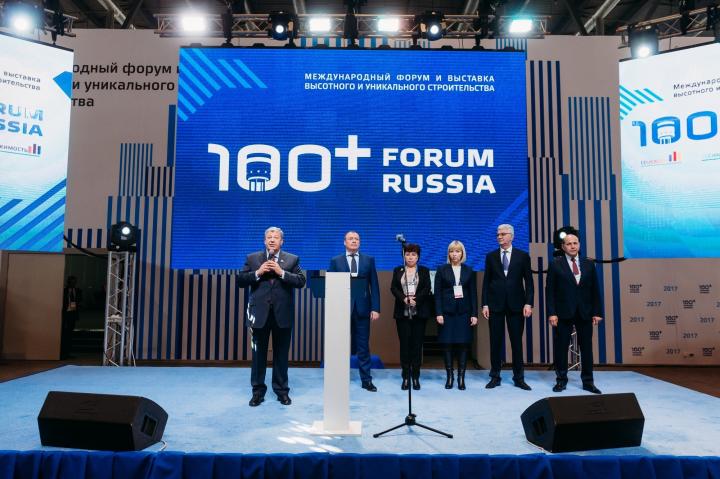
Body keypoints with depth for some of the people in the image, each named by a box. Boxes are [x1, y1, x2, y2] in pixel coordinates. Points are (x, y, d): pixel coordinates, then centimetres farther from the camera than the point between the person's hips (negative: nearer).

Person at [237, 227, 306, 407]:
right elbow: (240, 281, 1)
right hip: (260, 313, 1)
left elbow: (301, 281, -6)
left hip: (282, 314, 0)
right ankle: (258, 391, 18)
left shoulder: (292, 259, 5)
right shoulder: (252, 258, 7)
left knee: (281, 354, 8)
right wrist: (258, 273, -14)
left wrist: (281, 272, -16)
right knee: (258, 354, 7)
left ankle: (282, 390, 20)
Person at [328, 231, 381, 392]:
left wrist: (375, 308, -3)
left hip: (362, 308, 1)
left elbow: (374, 285, 4)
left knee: (363, 346, 6)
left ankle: (366, 380, 14)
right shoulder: (335, 261, 5)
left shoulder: (369, 260, 7)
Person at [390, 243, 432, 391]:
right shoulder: (397, 271, 12)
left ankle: (416, 377, 7)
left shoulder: (424, 271, 10)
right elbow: (393, 288, 2)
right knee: (404, 344, 0)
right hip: (402, 313, 1)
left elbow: (427, 289, -1)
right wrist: (404, 299, -15)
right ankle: (406, 377, 6)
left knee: (417, 344, 0)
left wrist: (416, 299, -16)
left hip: (419, 313, 0)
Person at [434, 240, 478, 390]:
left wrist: (474, 314, 0)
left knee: (463, 344, 1)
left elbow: (473, 293, 6)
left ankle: (461, 377, 10)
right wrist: (438, 313, -8)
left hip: (464, 312, 1)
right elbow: (437, 293, 0)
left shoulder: (469, 271, 8)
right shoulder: (442, 270, 3)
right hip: (447, 312, -1)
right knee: (448, 344, 1)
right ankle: (449, 376, 12)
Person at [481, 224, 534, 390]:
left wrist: (528, 303, -7)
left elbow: (529, 282, 2)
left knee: (517, 341, 4)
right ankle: (495, 376, 13)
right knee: (495, 341, 4)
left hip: (516, 304, -1)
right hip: (495, 304, 1)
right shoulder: (491, 256, 7)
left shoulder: (523, 256, 3)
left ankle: (518, 378, 13)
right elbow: (486, 282, 6)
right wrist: (485, 304, -1)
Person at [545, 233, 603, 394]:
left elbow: (595, 290, 8)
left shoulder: (588, 264, 8)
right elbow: (550, 290, -3)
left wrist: (597, 312, 2)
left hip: (585, 313, 2)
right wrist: (552, 313, -11)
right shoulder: (555, 265, -1)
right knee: (561, 348, 4)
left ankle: (588, 382, 15)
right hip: (563, 313, -2)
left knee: (586, 348, 6)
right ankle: (561, 380, 16)